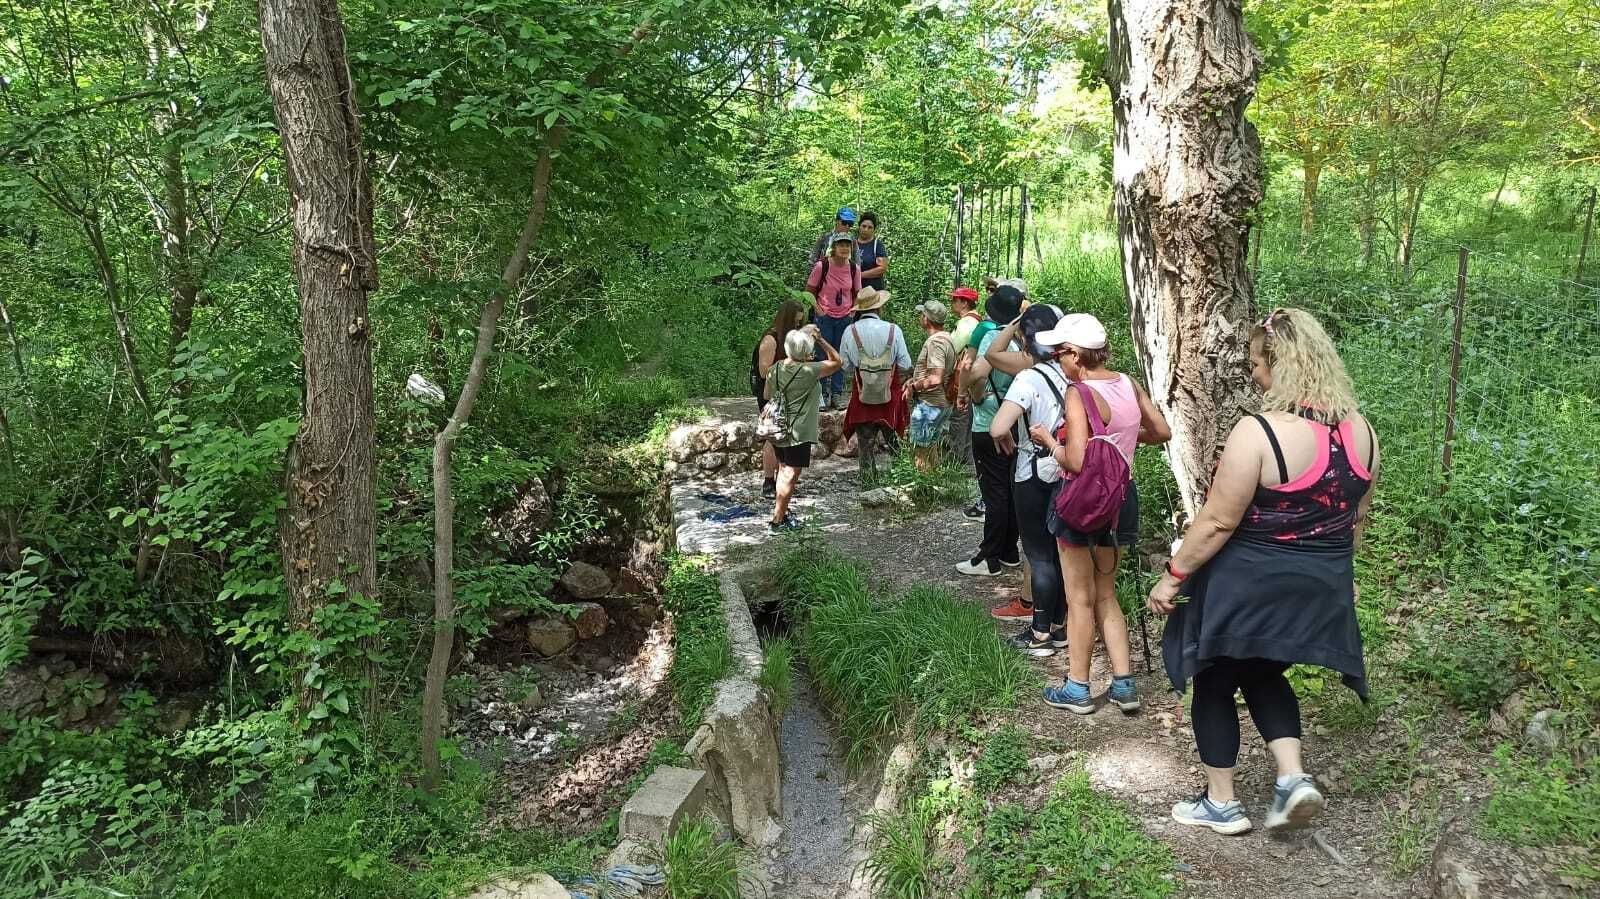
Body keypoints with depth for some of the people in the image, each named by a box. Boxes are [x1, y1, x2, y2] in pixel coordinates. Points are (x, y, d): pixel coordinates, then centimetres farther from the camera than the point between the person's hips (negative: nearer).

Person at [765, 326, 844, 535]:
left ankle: (782, 511, 30)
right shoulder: (809, 371, -18)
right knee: (791, 475, 0)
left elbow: (767, 396, 13)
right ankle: (777, 521, 2)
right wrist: (821, 339, -5)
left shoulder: (775, 370, -1)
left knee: (784, 470, 20)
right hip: (798, 432, -6)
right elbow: (837, 361, -6)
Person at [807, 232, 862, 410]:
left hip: (844, 317, 3)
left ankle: (837, 395, 16)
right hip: (824, 317, -3)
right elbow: (809, 290, -3)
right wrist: (817, 308, -13)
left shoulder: (854, 269, -3)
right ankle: (823, 395, 12)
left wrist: (853, 309, -3)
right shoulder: (822, 266, -13)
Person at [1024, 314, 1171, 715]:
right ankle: (1124, 684, 20)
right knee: (1105, 595, 20)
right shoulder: (1129, 384, 1)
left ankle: (1077, 689, 20)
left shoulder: (1078, 394, -20)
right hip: (1122, 497, 7)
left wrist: (1049, 440, -9)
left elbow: (1077, 462, -26)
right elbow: (1163, 432, 11)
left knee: (1081, 599, 8)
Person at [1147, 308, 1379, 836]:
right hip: (1320, 588, 7)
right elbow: (1356, 519, 11)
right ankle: (1293, 777, 12)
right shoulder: (1360, 432, -1)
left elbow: (1218, 522, -21)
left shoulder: (1259, 432, -23)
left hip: (1247, 587, -7)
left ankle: (1221, 804, 24)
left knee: (1216, 682, 14)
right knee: (1262, 674, 27)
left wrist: (1173, 577, -10)